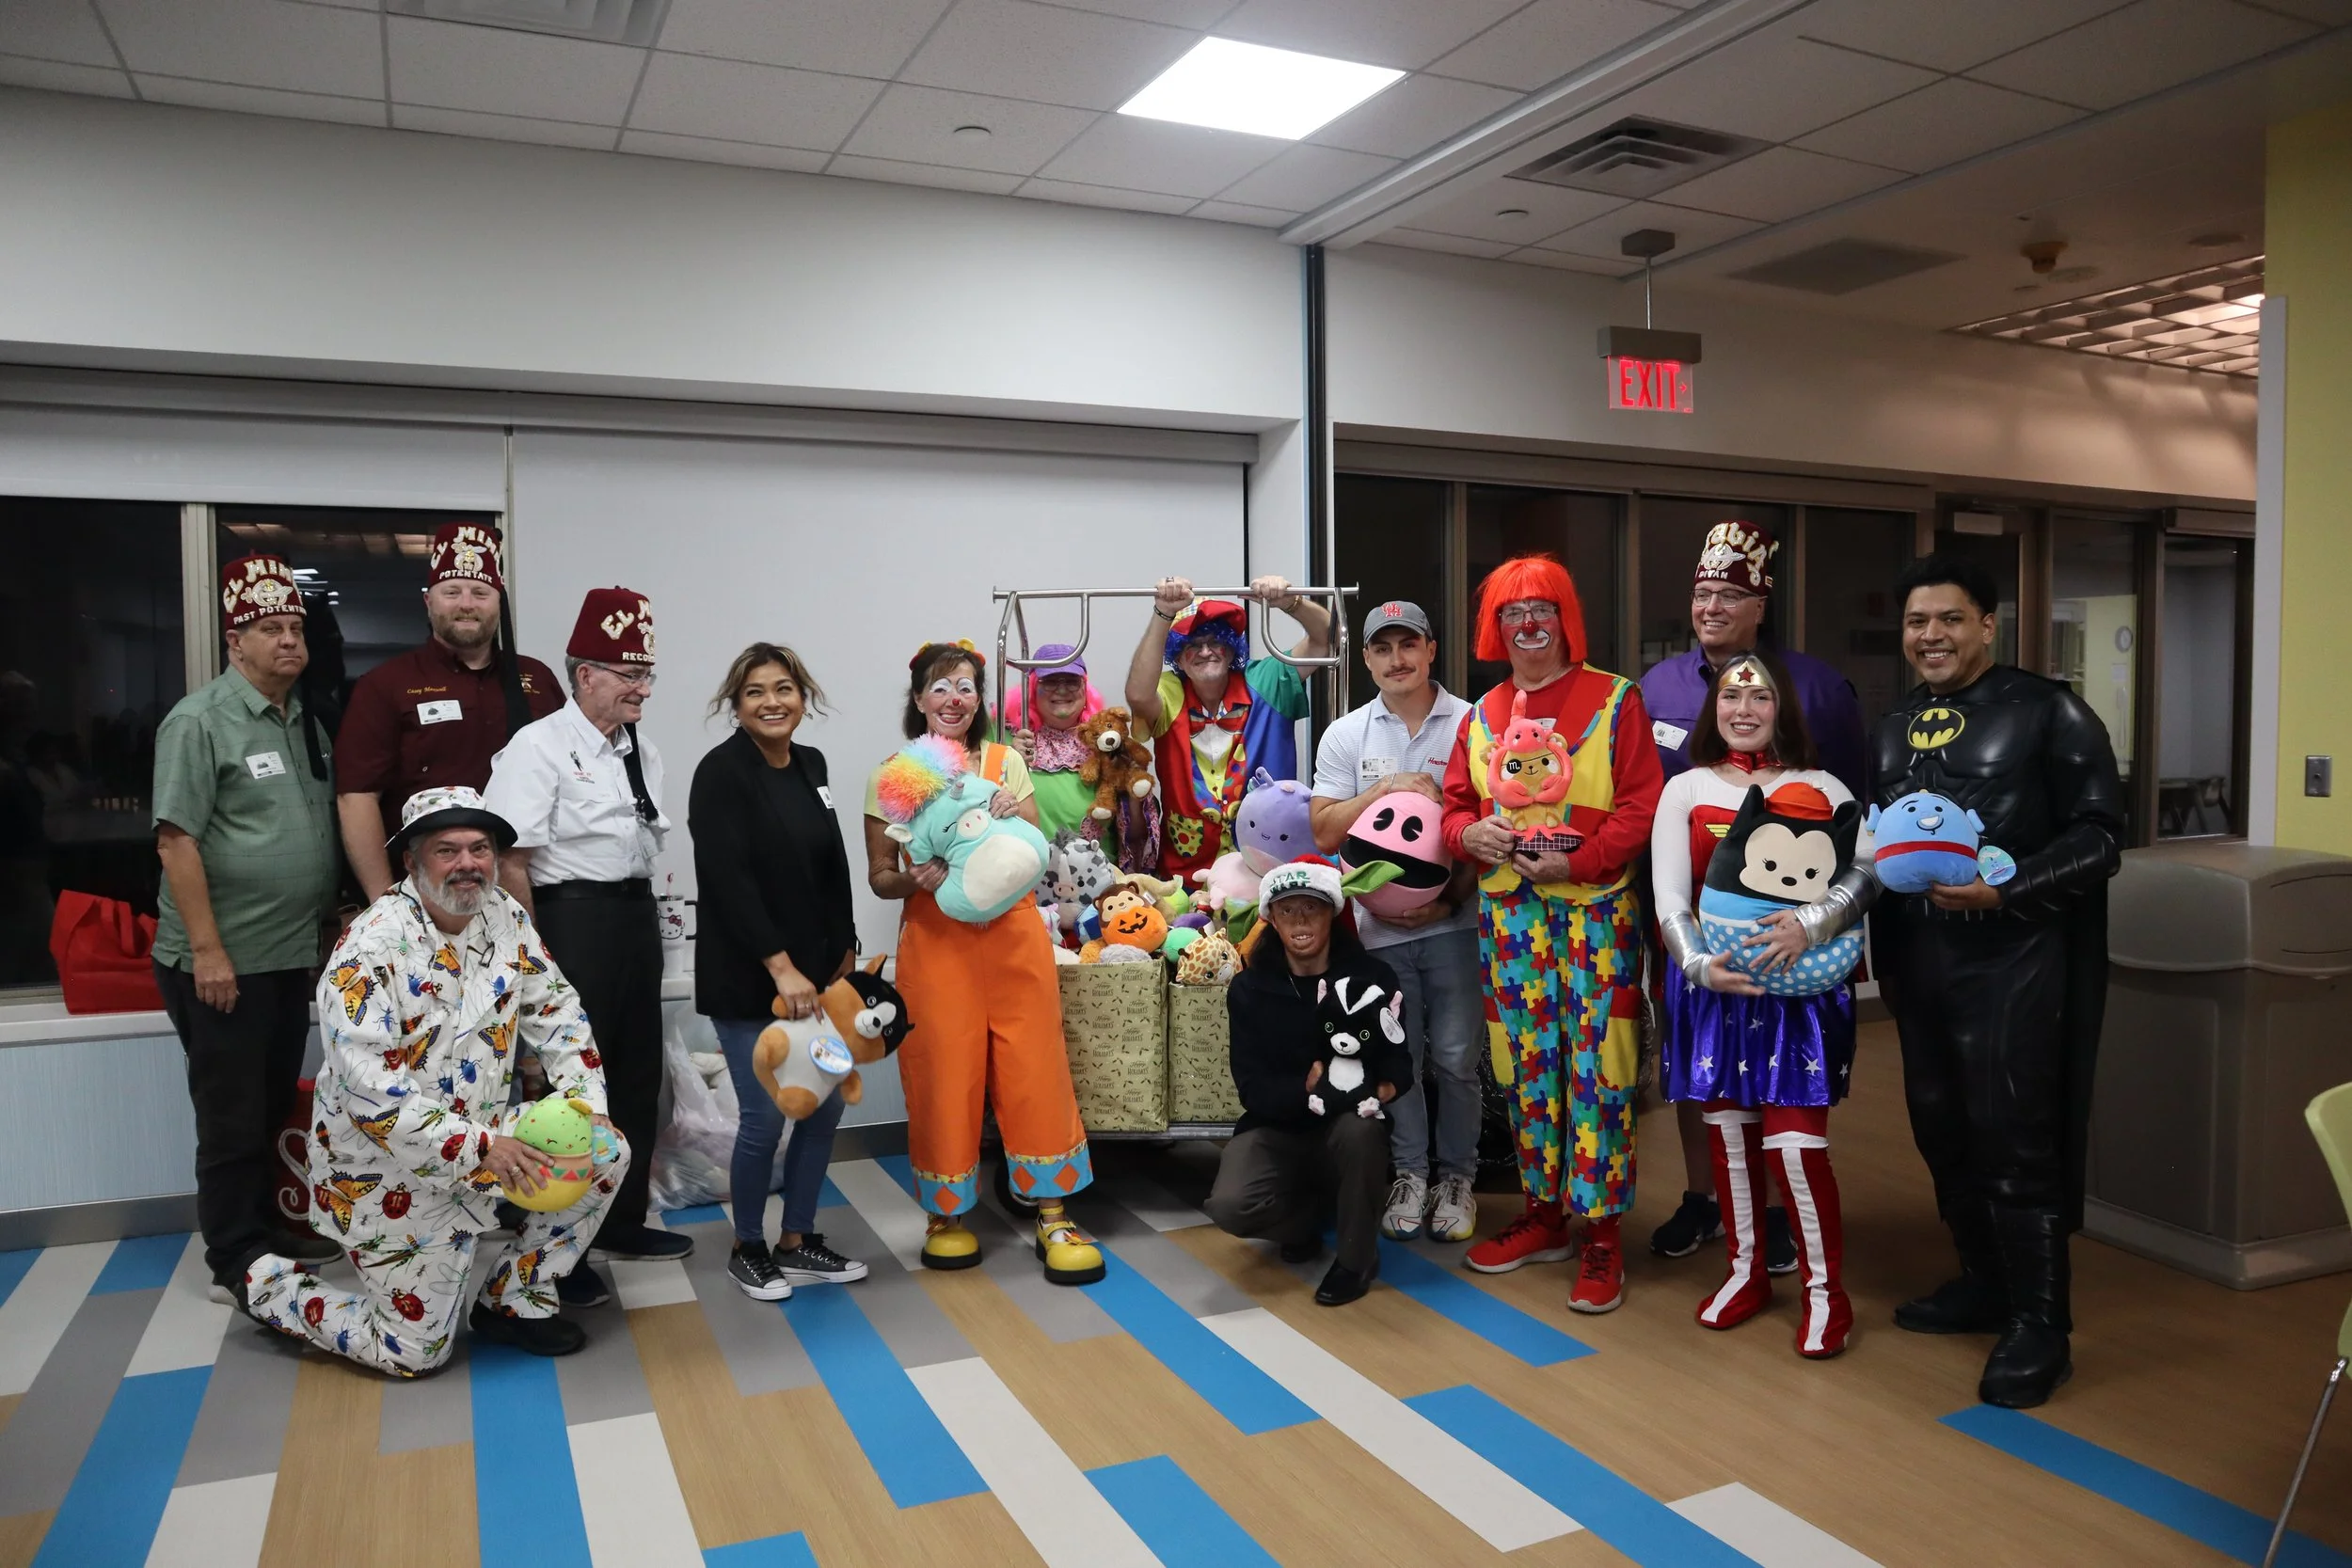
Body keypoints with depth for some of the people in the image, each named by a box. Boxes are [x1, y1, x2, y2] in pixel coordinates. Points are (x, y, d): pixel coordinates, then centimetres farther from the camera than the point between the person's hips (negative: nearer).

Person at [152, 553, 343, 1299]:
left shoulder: (307, 722, 11)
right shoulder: (200, 721, -11)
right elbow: (176, 841, -16)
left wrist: (330, 920, 14)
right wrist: (208, 948, -19)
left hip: (293, 954, 7)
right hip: (223, 958, -7)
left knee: (275, 1106, 17)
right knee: (233, 1116, 2)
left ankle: (267, 1230, 30)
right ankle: (235, 1262, 13)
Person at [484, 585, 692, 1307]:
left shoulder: (642, 752, 12)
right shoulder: (539, 747, -11)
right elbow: (511, 860, -15)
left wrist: (647, 915, 13)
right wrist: (535, 954, -14)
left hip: (637, 920, 8)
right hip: (572, 920, -8)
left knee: (638, 1076, 16)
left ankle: (623, 1222, 32)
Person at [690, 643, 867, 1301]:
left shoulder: (811, 764, 9)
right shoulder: (722, 771, -11)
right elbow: (728, 879, -19)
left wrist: (843, 954, 12)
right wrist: (780, 966, -21)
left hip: (812, 969, 7)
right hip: (746, 977, -7)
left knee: (827, 1102, 8)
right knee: (764, 1117, -3)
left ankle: (798, 1241, 25)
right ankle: (748, 1249, 19)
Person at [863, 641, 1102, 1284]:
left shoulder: (1006, 762, 8)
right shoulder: (891, 776, 3)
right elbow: (879, 876, 5)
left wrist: (1016, 817, -10)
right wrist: (914, 878, -17)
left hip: (1012, 934, 1)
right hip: (935, 938, -1)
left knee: (1035, 1068, 0)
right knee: (943, 1075, 3)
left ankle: (1052, 1214, 11)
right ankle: (946, 1213, 22)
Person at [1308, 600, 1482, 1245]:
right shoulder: (1346, 736, 6)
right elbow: (1325, 832, 1)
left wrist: (1453, 896, -11)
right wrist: (1386, 790, -12)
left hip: (1454, 921, -2)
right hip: (1380, 923, 2)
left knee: (1456, 1057, 4)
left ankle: (1457, 1176, 21)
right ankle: (1409, 1174, 25)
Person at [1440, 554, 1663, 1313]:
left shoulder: (1614, 701, -1)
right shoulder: (1483, 715, 13)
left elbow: (1642, 805, -8)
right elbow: (1455, 805, 14)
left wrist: (1578, 860, -18)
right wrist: (1470, 832, -8)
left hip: (1596, 905, -4)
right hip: (1509, 908, 5)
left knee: (1595, 1064, -4)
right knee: (1525, 1064, 10)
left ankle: (1600, 1232, 6)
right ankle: (1544, 1213, 24)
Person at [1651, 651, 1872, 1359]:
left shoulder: (1822, 789, 4)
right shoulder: (1685, 790, 7)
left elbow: (1868, 868, -9)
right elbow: (1669, 896, 1)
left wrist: (1812, 924, -25)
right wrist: (1698, 964, -15)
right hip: (1712, 984, 2)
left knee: (1796, 1140, -8)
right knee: (1726, 1128, 8)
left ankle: (1825, 1290, 11)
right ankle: (1746, 1270, 27)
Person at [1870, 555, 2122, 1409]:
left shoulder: (2048, 712, -5)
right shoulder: (1893, 728, 14)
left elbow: (2101, 833, -10)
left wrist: (2005, 889, -22)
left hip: (2013, 956, -7)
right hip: (1917, 955, 7)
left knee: (2013, 1138, -4)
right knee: (1941, 1129, 14)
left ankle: (2040, 1325, 9)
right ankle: (1983, 1284, 31)